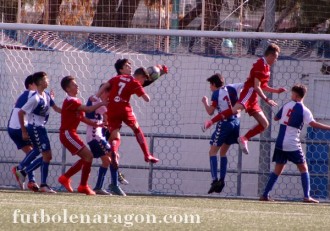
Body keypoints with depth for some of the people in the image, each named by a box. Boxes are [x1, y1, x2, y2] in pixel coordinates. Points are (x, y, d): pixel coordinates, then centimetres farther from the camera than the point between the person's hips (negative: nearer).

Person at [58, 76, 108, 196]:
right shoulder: (70, 102, -15)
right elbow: (88, 109, -19)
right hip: (67, 133, -10)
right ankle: (83, 186, -7)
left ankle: (65, 178, 17)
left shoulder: (75, 102, 17)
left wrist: (97, 124, 8)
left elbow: (83, 118, 18)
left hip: (70, 134, 10)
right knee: (88, 156, -11)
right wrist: (102, 103, -8)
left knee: (86, 158, 13)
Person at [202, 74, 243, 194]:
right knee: (223, 152, 17)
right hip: (235, 123, 7)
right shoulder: (231, 88, 9)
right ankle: (222, 181, 10)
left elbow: (210, 112, -5)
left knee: (213, 151, -2)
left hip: (224, 123, -7)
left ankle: (215, 180, -17)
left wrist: (205, 102, 12)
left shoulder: (217, 93, -7)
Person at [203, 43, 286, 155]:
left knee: (264, 124, 8)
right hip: (249, 92, -10)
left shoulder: (266, 66, 24)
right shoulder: (261, 65, -8)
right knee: (236, 109, -38)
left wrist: (276, 90, 31)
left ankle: (244, 139, 7)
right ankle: (211, 122, -43)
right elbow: (256, 87, -13)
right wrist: (266, 100, -9)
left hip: (253, 99, 10)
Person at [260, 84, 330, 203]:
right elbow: (313, 123, -20)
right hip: (293, 144, -4)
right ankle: (307, 196, -4)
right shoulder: (303, 110, -7)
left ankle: (265, 195, 5)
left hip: (280, 143, 5)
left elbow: (276, 118, 20)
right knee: (303, 168, 5)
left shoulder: (286, 106, 7)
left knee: (278, 169, 10)